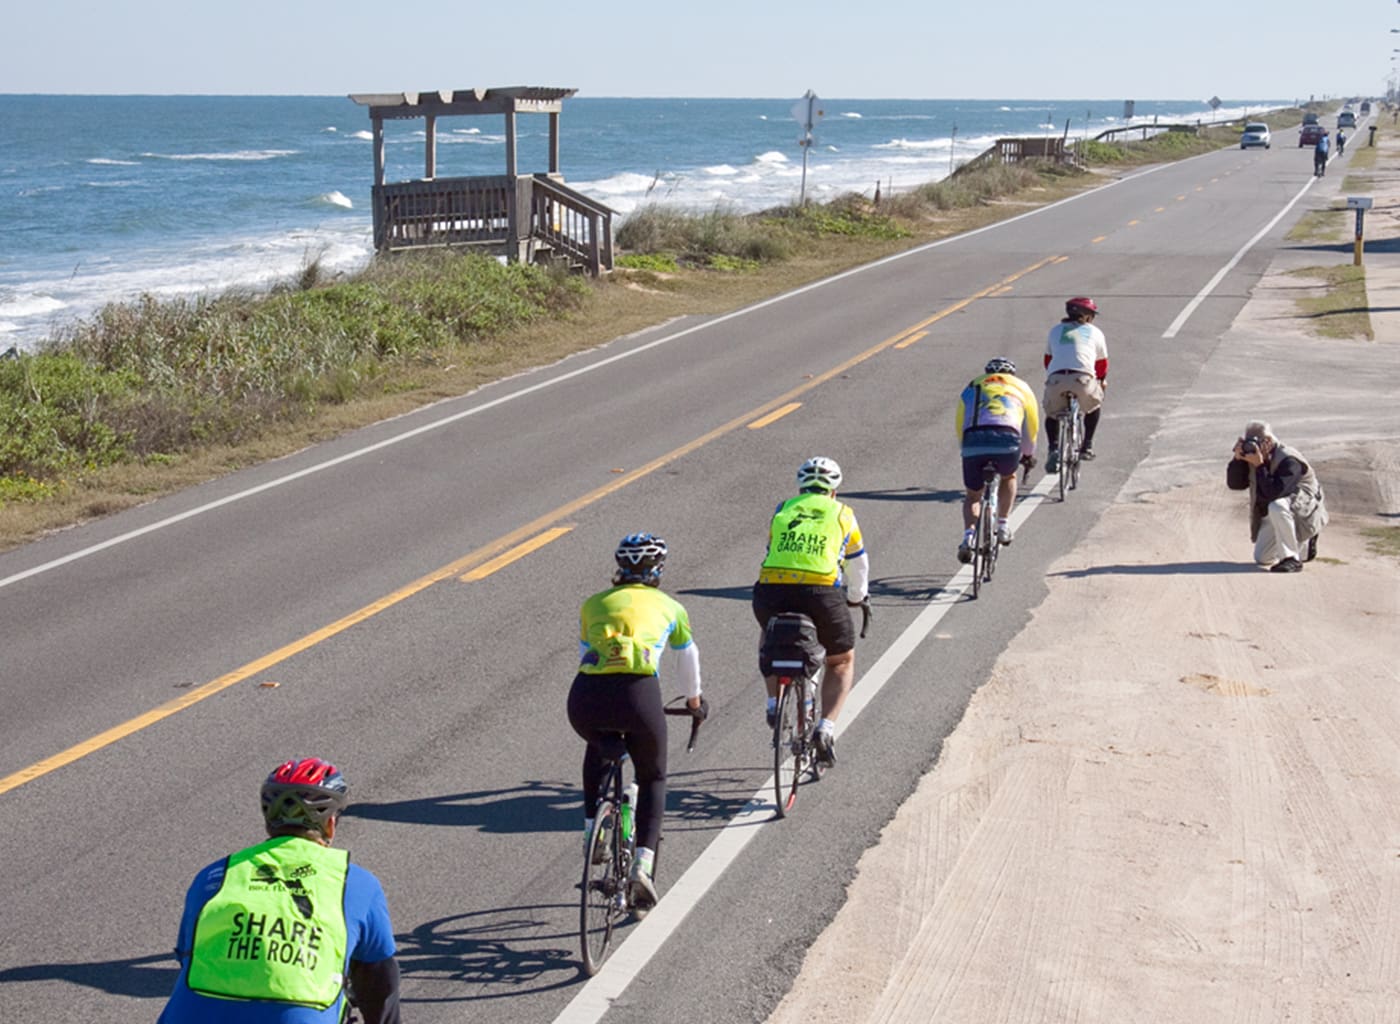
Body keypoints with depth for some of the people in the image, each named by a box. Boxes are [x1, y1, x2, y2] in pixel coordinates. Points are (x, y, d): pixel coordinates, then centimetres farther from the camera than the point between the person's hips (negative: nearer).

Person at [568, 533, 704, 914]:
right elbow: (687, 659, 38)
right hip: (638, 694, -2)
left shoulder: (593, 604, 25)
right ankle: (644, 864, 5)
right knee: (653, 779, 22)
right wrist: (694, 699, 57)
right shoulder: (670, 607, 23)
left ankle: (592, 831, 28)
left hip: (587, 697, 2)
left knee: (597, 748, 38)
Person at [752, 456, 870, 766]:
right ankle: (826, 728, 5)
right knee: (842, 662, 24)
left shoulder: (782, 510, 24)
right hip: (822, 594, -2)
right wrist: (857, 597, 51)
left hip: (772, 592, 2)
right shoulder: (842, 514, 20)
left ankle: (773, 702, 23)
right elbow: (858, 565, 32)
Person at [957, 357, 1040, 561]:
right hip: (1007, 441, -1)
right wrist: (1028, 455, 47)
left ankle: (969, 534, -4)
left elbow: (960, 428, 30)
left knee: (972, 495, 19)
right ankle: (1003, 525, 21)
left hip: (973, 441, 1)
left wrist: (969, 451, 43)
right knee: (1008, 478, 32)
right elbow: (1032, 428, 32)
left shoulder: (971, 387, 31)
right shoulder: (1021, 387, 29)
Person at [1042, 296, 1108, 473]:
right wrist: (1102, 381, 54)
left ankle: (1054, 449, 2)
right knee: (1094, 404, 31)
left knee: (1051, 414, 26)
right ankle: (1087, 446, 25)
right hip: (1083, 380, -1)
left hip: (1056, 379, 1)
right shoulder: (1095, 332, 23)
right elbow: (1102, 363, 33)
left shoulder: (1056, 330, 27)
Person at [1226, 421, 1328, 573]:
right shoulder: (1253, 458, -2)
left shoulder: (1289, 461, -26)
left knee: (1276, 507, -41)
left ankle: (1292, 560, -28)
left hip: (1306, 512, -9)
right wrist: (1238, 459, -18)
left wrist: (1260, 466, -36)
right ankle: (1304, 544, 30)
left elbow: (1272, 494, -35)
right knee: (1262, 558, 7)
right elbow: (1234, 484, -4)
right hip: (1275, 516, 9)